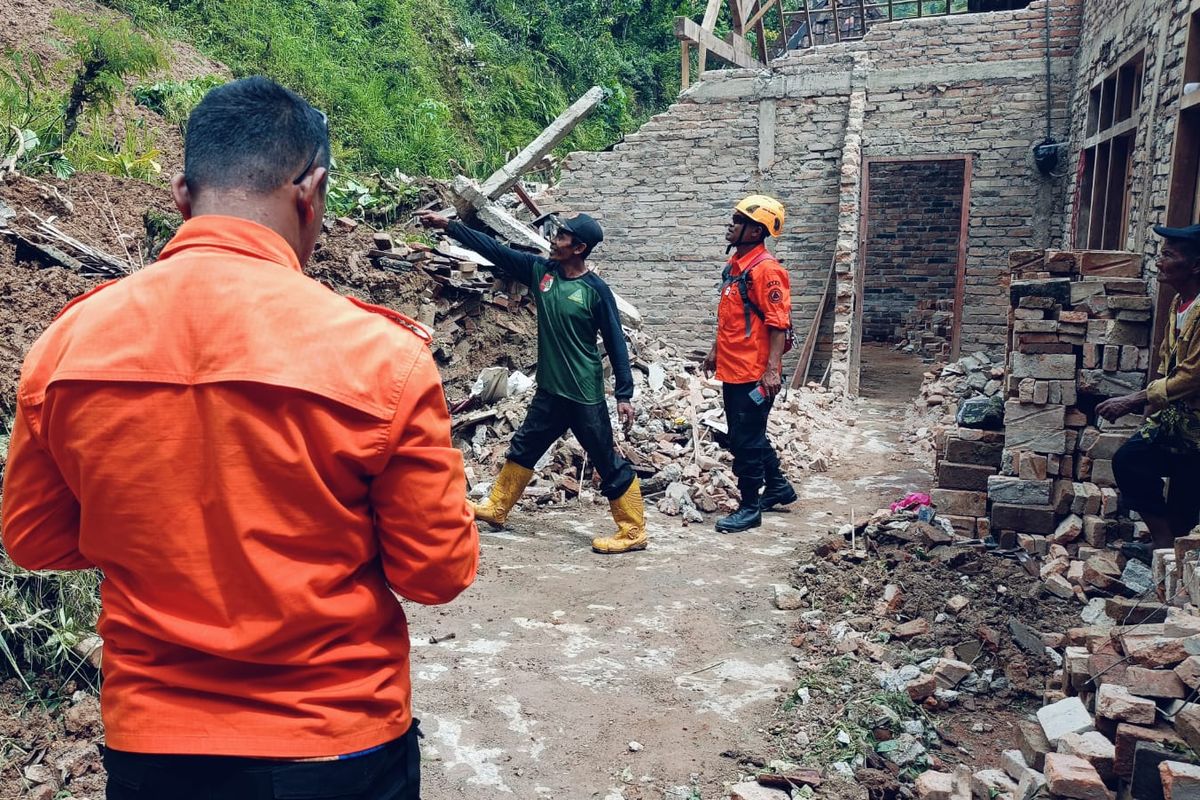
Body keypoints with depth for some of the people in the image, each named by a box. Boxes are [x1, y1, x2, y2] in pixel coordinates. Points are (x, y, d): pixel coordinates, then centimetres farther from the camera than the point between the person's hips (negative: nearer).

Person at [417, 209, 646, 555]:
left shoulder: (596, 290, -14)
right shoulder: (540, 270, 1)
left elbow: (615, 343, -11)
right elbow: (494, 249, 3)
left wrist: (624, 394, -13)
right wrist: (446, 224, 2)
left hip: (585, 394, -6)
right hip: (549, 389, 7)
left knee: (608, 463, 0)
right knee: (524, 448, 19)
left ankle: (633, 532, 11)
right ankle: (496, 508, 36)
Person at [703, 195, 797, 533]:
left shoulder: (766, 269, -16)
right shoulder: (734, 264, 11)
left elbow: (779, 323, -20)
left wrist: (772, 369, -24)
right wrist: (716, 351, 24)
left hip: (753, 374, -10)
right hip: (732, 370, 10)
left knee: (745, 441, -1)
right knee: (749, 435, 21)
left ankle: (750, 508, 12)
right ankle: (777, 486, 38)